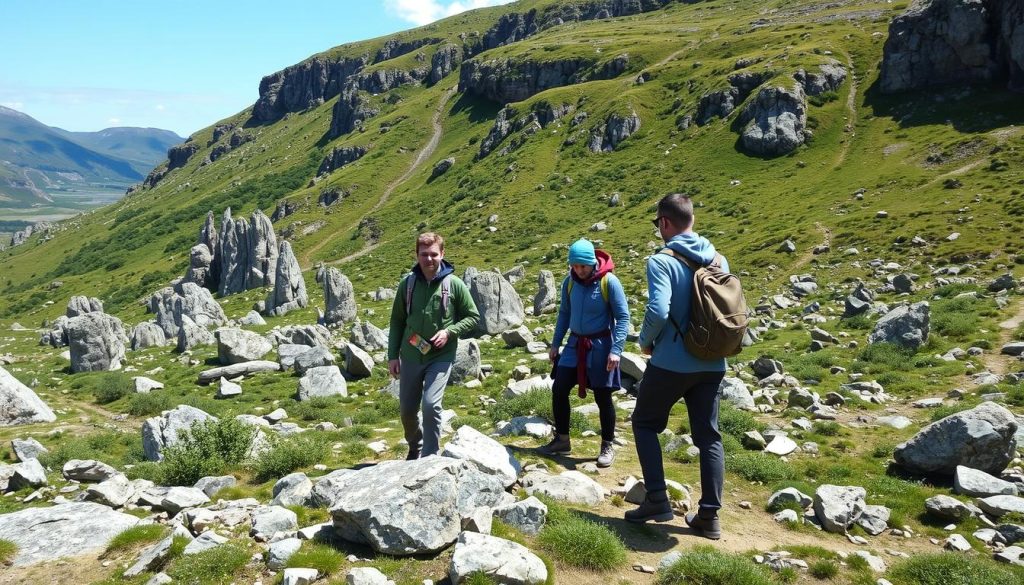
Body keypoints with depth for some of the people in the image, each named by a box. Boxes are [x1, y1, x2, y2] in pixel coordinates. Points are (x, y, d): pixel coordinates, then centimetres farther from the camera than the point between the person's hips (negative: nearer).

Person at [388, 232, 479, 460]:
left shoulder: (454, 284, -7)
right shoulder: (408, 283, -1)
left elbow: (473, 316, 1)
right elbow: (397, 321, 7)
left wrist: (449, 332, -14)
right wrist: (392, 356, 4)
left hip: (441, 357, -3)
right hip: (410, 357, 3)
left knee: (431, 404, -19)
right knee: (407, 409, 12)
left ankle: (430, 456, -2)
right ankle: (415, 447, 40)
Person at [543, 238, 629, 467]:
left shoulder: (609, 281, -14)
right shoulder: (569, 282, 1)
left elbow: (623, 317, -12)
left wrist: (616, 350, -20)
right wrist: (555, 343, 11)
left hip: (600, 346, -5)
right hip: (575, 344, 5)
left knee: (603, 397, 2)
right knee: (559, 389, 4)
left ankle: (607, 447, 19)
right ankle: (562, 440, 21)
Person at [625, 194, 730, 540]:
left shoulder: (662, 261, -15)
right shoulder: (718, 260, 6)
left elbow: (658, 311, -25)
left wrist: (646, 341, -6)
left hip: (671, 363, -6)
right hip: (712, 365, 6)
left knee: (645, 424, 14)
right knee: (708, 435, 12)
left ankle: (657, 499, 9)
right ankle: (709, 515, 15)